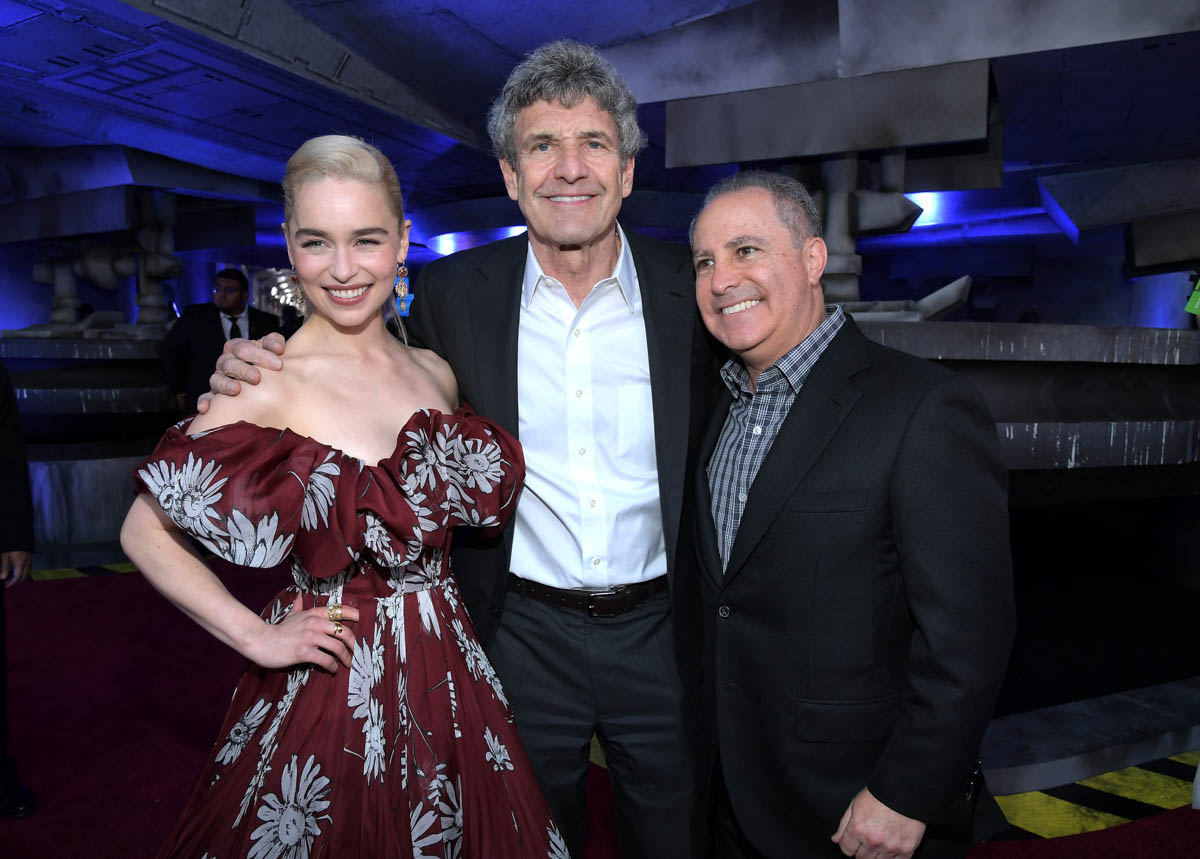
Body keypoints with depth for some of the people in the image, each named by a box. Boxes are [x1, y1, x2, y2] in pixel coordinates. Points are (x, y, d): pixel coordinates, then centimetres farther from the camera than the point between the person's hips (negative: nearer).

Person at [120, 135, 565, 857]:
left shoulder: (437, 372, 1)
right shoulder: (271, 385, -15)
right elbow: (145, 533, -8)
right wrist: (256, 637, -12)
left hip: (450, 676, 5)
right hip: (328, 689, -5)